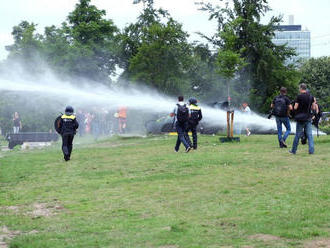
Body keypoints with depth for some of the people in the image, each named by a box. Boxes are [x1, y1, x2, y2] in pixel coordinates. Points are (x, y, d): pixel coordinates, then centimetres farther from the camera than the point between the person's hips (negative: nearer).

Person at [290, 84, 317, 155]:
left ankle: (293, 150, 15)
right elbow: (314, 108, 6)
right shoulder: (311, 97, 4)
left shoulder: (299, 96, -11)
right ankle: (311, 150, -4)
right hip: (308, 118, 3)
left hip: (300, 118, -3)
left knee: (298, 135, 5)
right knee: (309, 135, 3)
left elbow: (295, 107, -11)